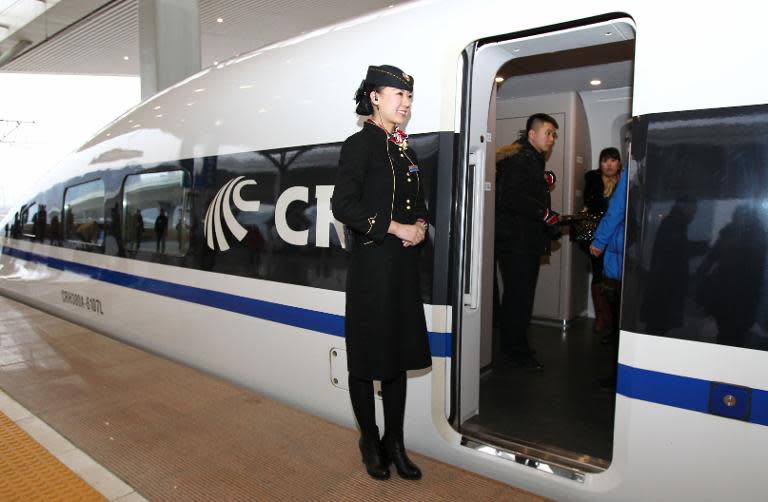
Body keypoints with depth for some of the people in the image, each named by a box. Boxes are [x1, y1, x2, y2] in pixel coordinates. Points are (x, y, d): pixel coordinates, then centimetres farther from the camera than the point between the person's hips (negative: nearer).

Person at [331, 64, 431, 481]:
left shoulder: (405, 149, 14)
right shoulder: (359, 144, -7)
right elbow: (342, 205, -17)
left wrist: (420, 225, -1)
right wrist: (395, 228, -16)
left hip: (404, 264, 7)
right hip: (371, 265, -7)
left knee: (399, 353, 13)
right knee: (367, 356, 6)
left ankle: (395, 443, 28)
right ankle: (370, 442, 25)